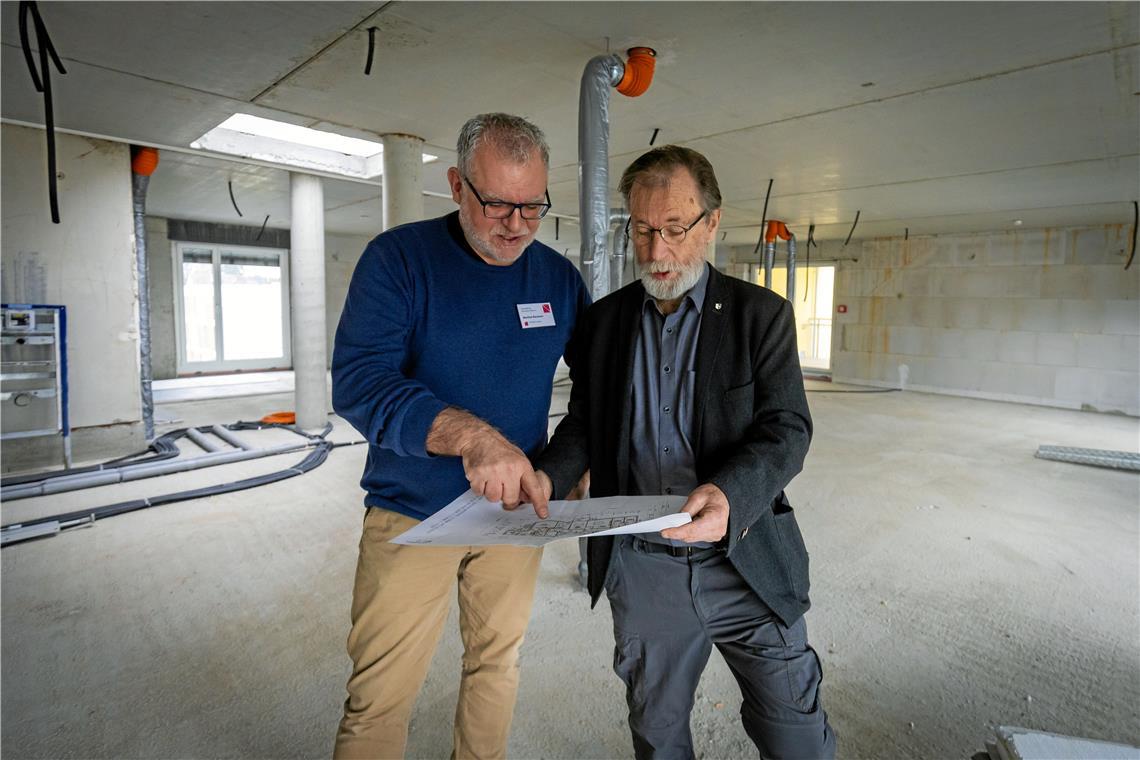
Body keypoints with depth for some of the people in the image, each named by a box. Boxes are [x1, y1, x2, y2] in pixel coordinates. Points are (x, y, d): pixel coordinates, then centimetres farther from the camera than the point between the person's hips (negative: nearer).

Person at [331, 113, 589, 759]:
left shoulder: (559, 277, 1)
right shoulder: (399, 258, -11)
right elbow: (358, 382, -22)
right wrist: (469, 434, -37)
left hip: (514, 510, 4)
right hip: (411, 512, -3)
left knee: (498, 665, 20)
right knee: (380, 699, 4)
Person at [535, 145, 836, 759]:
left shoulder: (762, 315, -4)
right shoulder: (603, 319, 4)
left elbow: (786, 429, -10)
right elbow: (585, 421, 8)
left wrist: (731, 492, -30)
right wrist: (548, 474, -12)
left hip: (746, 562, -2)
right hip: (639, 566, 3)